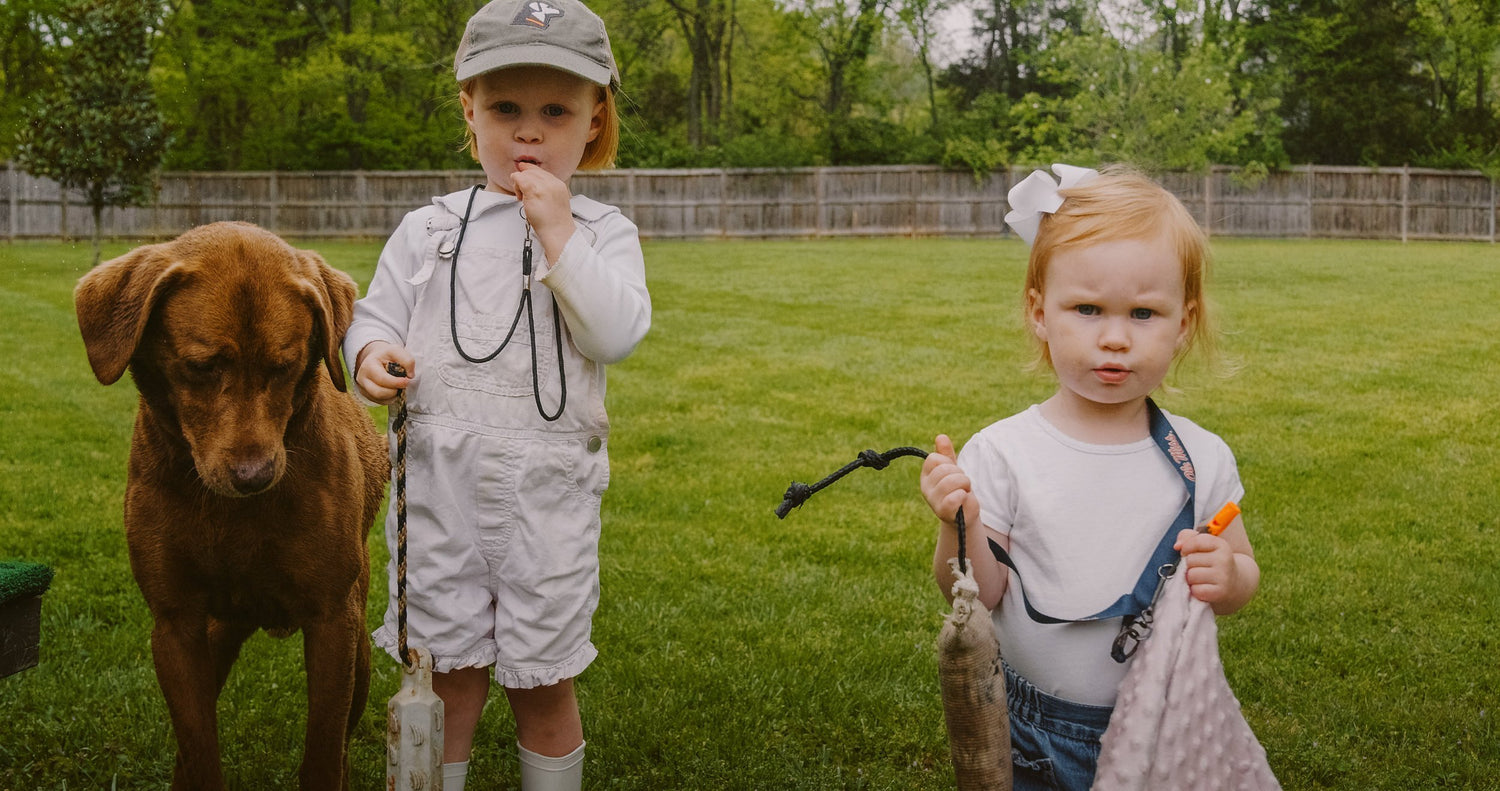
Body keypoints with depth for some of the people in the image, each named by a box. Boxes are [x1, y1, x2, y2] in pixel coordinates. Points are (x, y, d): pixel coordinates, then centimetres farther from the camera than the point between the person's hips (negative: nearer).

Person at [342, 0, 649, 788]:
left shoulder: (603, 231, 1)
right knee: (447, 673, 12)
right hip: (440, 486, 1)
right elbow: (375, 316, 8)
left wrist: (558, 234, -17)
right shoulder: (429, 228, 5)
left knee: (542, 683, 11)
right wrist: (371, 355, -15)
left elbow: (617, 334, -14)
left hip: (549, 494, -1)